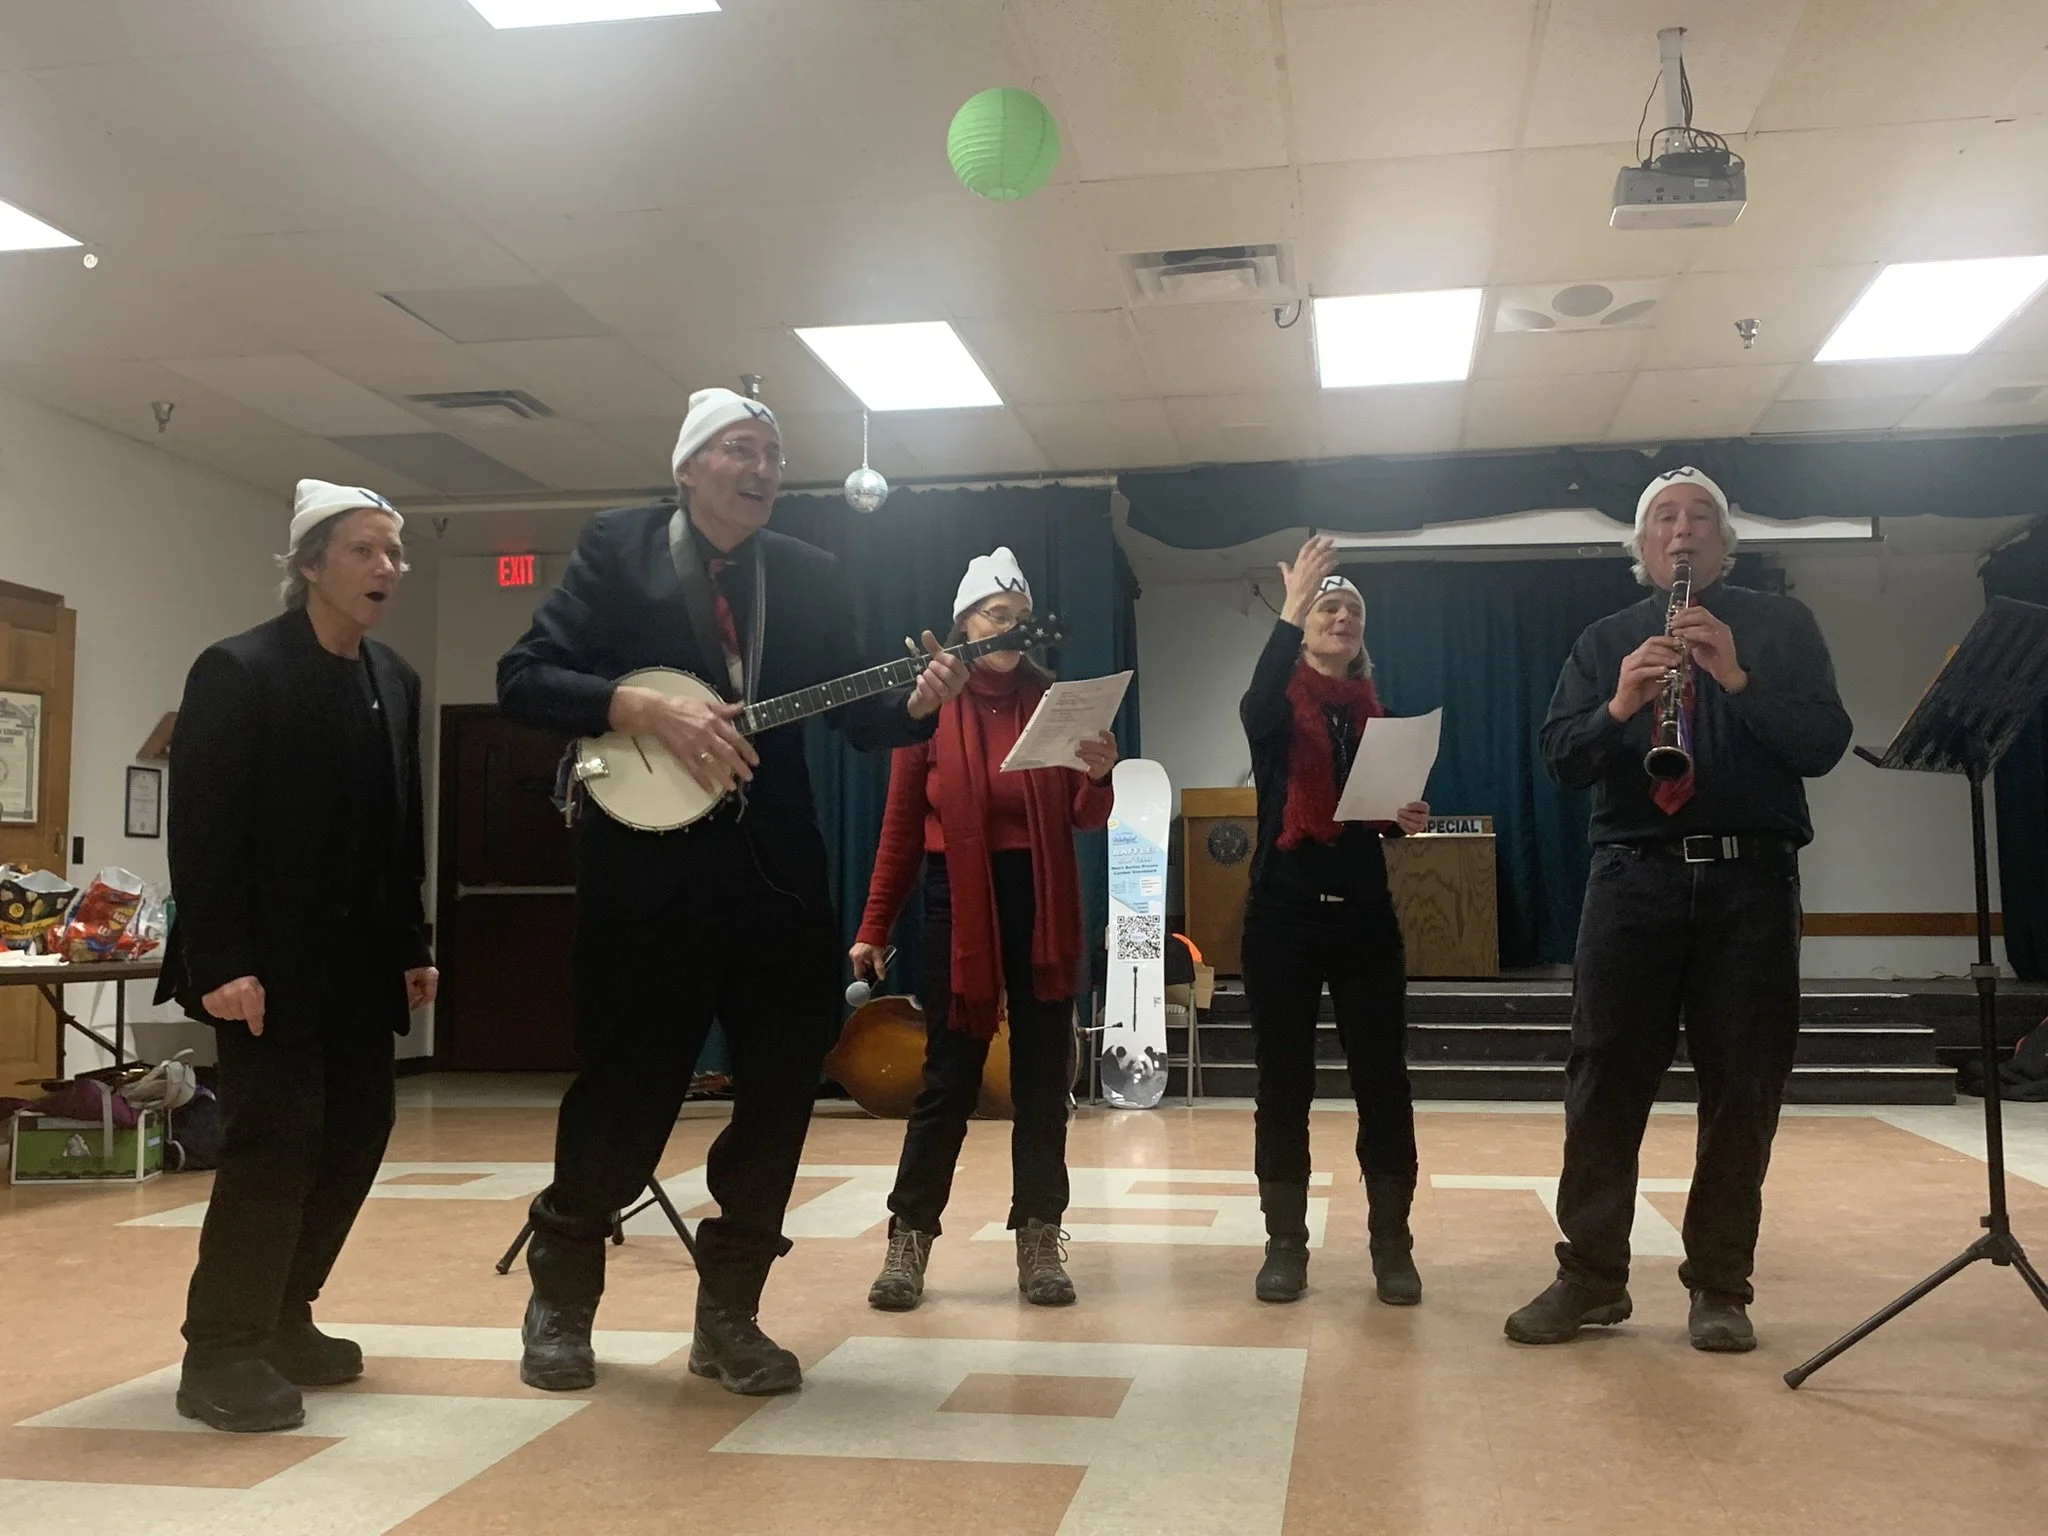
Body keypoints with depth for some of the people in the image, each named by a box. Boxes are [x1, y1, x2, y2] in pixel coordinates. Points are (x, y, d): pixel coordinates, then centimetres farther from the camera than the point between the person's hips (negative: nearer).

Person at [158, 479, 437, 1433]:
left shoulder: (396, 681, 10)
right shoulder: (237, 672, -11)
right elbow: (200, 830, -16)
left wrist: (412, 946, 11)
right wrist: (219, 962, -21)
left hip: (358, 959, 7)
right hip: (270, 961, -7)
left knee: (355, 1133, 9)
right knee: (275, 1137, -9)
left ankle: (283, 1320, 24)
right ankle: (221, 1354, 3)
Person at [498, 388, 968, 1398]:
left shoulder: (812, 577, 11)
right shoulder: (614, 549, 1)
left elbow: (854, 716, 9)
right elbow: (522, 679, -6)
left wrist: (917, 702, -12)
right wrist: (645, 710, -19)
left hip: (777, 868, 4)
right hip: (648, 866, -4)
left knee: (783, 1086, 5)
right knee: (625, 1089, 4)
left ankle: (728, 1313, 22)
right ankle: (560, 1297, 28)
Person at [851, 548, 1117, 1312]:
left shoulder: (1053, 701, 6)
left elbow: (1084, 820, 7)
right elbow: (901, 824, 0)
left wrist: (1097, 777, -15)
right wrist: (874, 926, -1)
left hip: (1043, 903, 3)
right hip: (959, 900, -2)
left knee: (1043, 1076, 5)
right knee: (948, 1077, 0)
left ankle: (1039, 1239, 14)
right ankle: (909, 1238, 10)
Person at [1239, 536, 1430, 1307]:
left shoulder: (1378, 713, 10)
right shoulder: (1280, 706, 1)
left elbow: (1391, 801, 16)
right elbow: (1255, 709, -25)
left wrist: (1409, 817, -7)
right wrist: (1289, 610, -30)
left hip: (1364, 908, 3)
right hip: (1284, 907, -2)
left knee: (1382, 1078, 1)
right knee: (1283, 1080, 2)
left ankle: (1393, 1245, 10)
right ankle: (1285, 1243, 12)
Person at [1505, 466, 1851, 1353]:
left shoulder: (1781, 627, 10)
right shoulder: (1604, 642, 13)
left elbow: (1824, 745, -3)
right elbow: (1560, 762, 2)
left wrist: (1738, 677, -17)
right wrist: (1619, 706, -17)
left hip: (1751, 879, 0)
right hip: (1634, 877, 1)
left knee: (1743, 1088, 2)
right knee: (1605, 1081, -1)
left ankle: (1721, 1287, 13)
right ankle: (1590, 1278, 8)